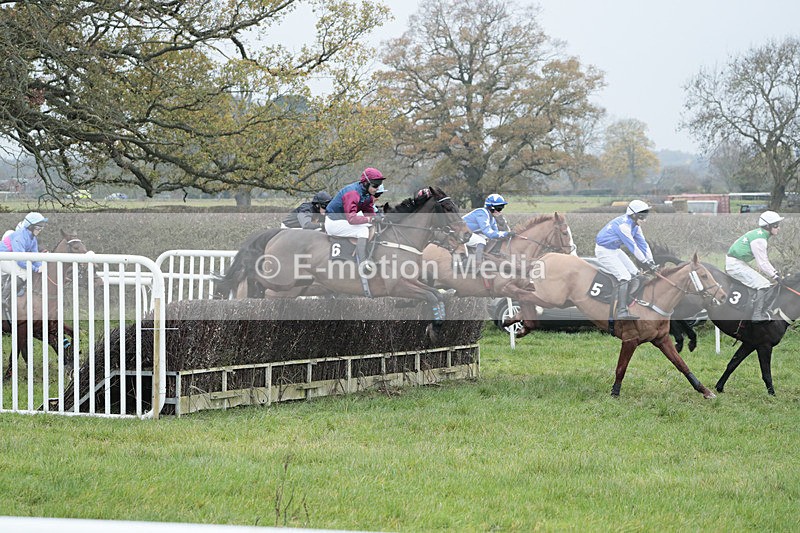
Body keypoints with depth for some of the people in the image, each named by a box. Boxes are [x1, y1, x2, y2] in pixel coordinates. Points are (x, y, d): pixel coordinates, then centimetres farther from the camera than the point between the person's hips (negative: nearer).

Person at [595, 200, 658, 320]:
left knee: (635, 274, 7)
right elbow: (632, 246, -27)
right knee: (625, 277, -20)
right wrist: (646, 263, -24)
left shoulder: (635, 225, 3)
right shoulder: (623, 224, -27)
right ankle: (622, 311, -26)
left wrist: (651, 261, -4)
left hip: (615, 250, 10)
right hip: (604, 251, -10)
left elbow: (643, 243, 5)